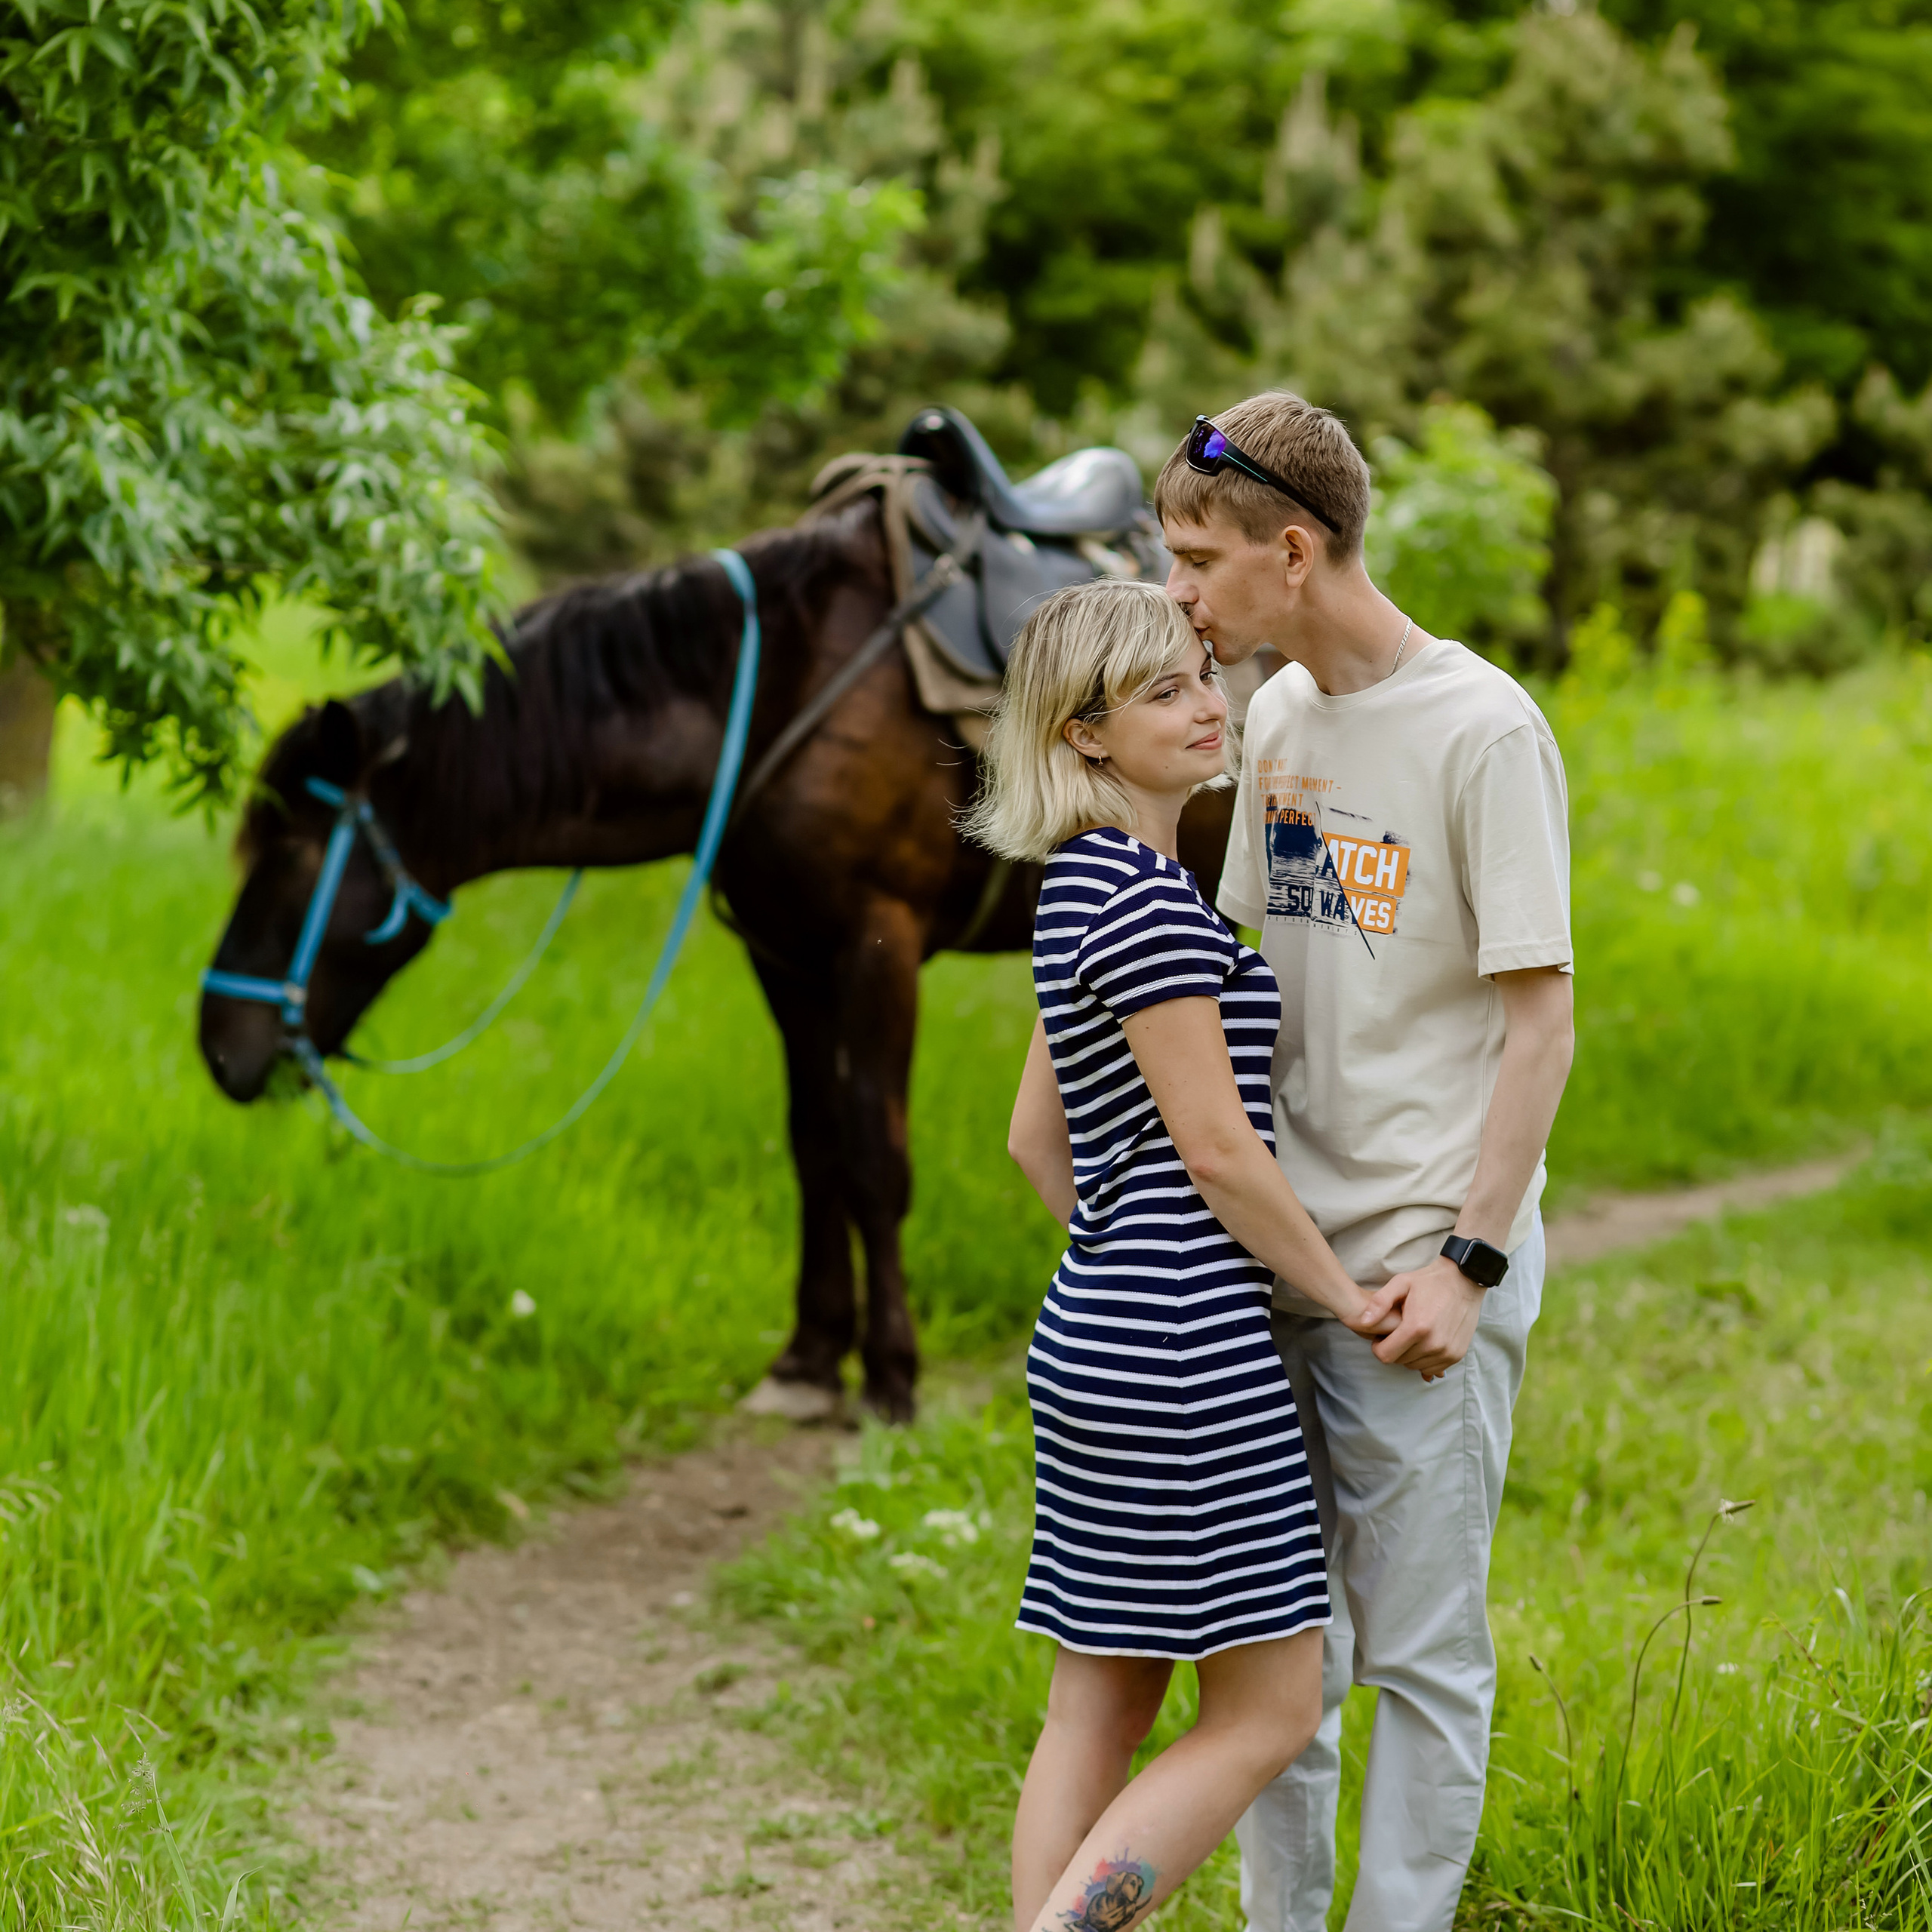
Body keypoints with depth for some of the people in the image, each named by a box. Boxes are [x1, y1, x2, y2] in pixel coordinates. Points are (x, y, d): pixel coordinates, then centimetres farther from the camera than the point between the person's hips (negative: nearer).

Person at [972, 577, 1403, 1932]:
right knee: (1269, 1709, -4)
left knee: (1103, 1706, 10)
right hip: (1183, 1351, -10)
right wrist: (1348, 1298, -6)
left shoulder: (1087, 888, 15)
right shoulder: (1147, 896, -15)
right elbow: (1214, 1145, -16)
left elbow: (1039, 1138, 22)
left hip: (1099, 1333, 10)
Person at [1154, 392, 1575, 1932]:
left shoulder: (1484, 731, -11)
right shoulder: (1277, 718, 10)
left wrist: (1469, 1257, -18)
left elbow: (1541, 1016, -12)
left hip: (1421, 1272, -7)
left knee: (1420, 1648, 0)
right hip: (1273, 1255, 7)